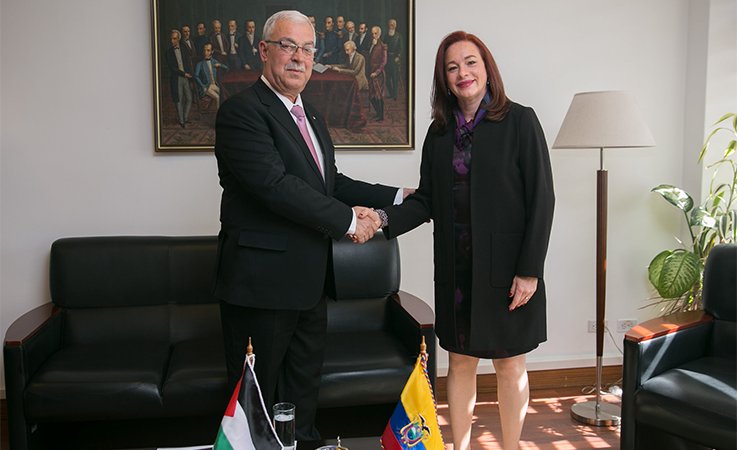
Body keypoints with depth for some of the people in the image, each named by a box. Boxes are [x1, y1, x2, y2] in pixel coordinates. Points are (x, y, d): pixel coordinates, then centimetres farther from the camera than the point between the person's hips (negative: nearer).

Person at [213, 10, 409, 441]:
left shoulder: (311, 115, 15)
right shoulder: (242, 110, -14)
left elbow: (330, 181, 19)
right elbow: (276, 187, -24)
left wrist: (397, 196, 12)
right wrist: (350, 219, -18)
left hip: (309, 282, 8)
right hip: (263, 281, -8)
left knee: (304, 388, 19)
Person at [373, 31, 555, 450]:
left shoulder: (519, 120, -6)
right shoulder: (440, 131, 9)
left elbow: (541, 198, -9)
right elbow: (427, 200, 6)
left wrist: (530, 269, -14)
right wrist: (385, 218, -13)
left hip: (505, 266, -4)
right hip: (456, 267, 4)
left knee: (509, 364, 9)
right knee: (460, 362, 13)